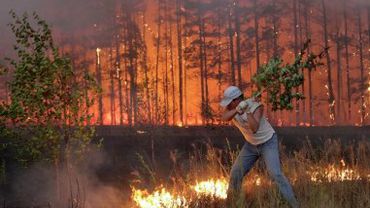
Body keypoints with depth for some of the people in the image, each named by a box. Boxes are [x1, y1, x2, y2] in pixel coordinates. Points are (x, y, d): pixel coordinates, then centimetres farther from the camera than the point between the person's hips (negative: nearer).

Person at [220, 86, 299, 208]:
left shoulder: (256, 106, -30)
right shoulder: (232, 107, -15)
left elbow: (254, 129, -43)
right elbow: (225, 118, -39)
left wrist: (248, 111, -52)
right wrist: (238, 109, -57)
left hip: (268, 143, -5)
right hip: (251, 145, 5)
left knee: (275, 174, -21)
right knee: (235, 174, 3)